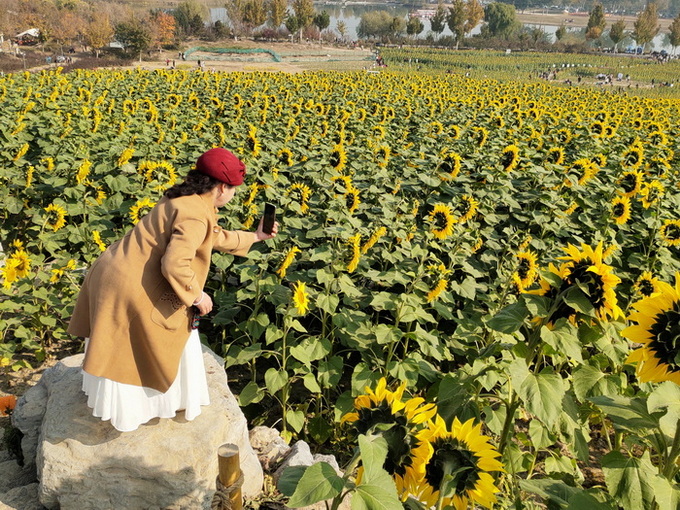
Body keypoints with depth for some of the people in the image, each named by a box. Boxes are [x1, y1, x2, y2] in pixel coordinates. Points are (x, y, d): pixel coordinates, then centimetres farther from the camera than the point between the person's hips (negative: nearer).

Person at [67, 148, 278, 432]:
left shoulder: (185, 199, 10)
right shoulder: (196, 216, -22)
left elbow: (216, 238, 25)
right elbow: (175, 265, -31)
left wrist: (254, 237, 32)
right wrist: (197, 295, -14)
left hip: (112, 270, 10)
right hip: (131, 288, -10)